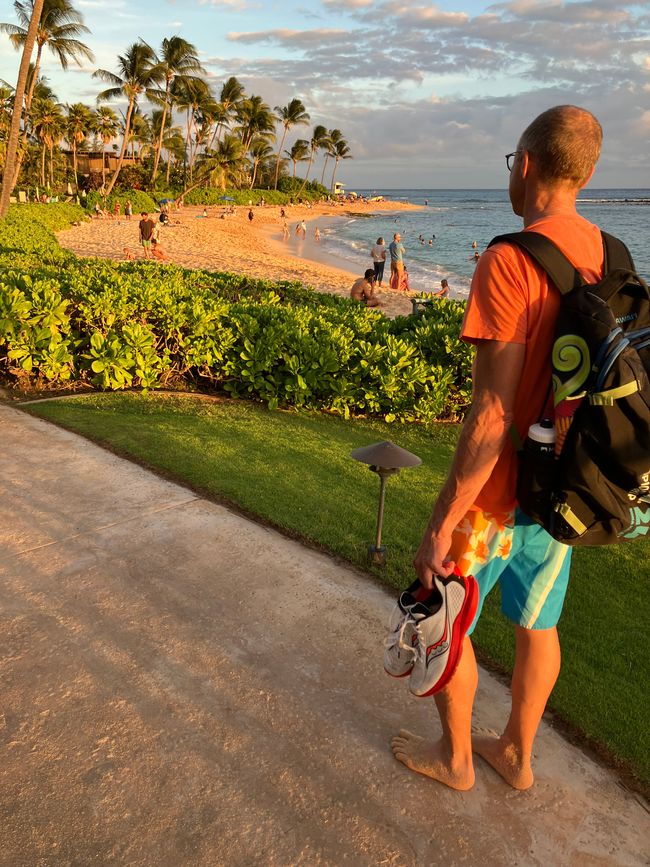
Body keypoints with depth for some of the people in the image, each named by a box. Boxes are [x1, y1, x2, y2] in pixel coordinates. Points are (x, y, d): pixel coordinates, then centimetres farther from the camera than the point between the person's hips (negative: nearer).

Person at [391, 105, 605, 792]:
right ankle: (515, 753, 43)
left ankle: (454, 757, 36)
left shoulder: (510, 260, -22)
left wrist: (441, 525, -20)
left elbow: (492, 414, -26)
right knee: (536, 624, 21)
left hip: (498, 488, -7)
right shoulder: (608, 257, 2)